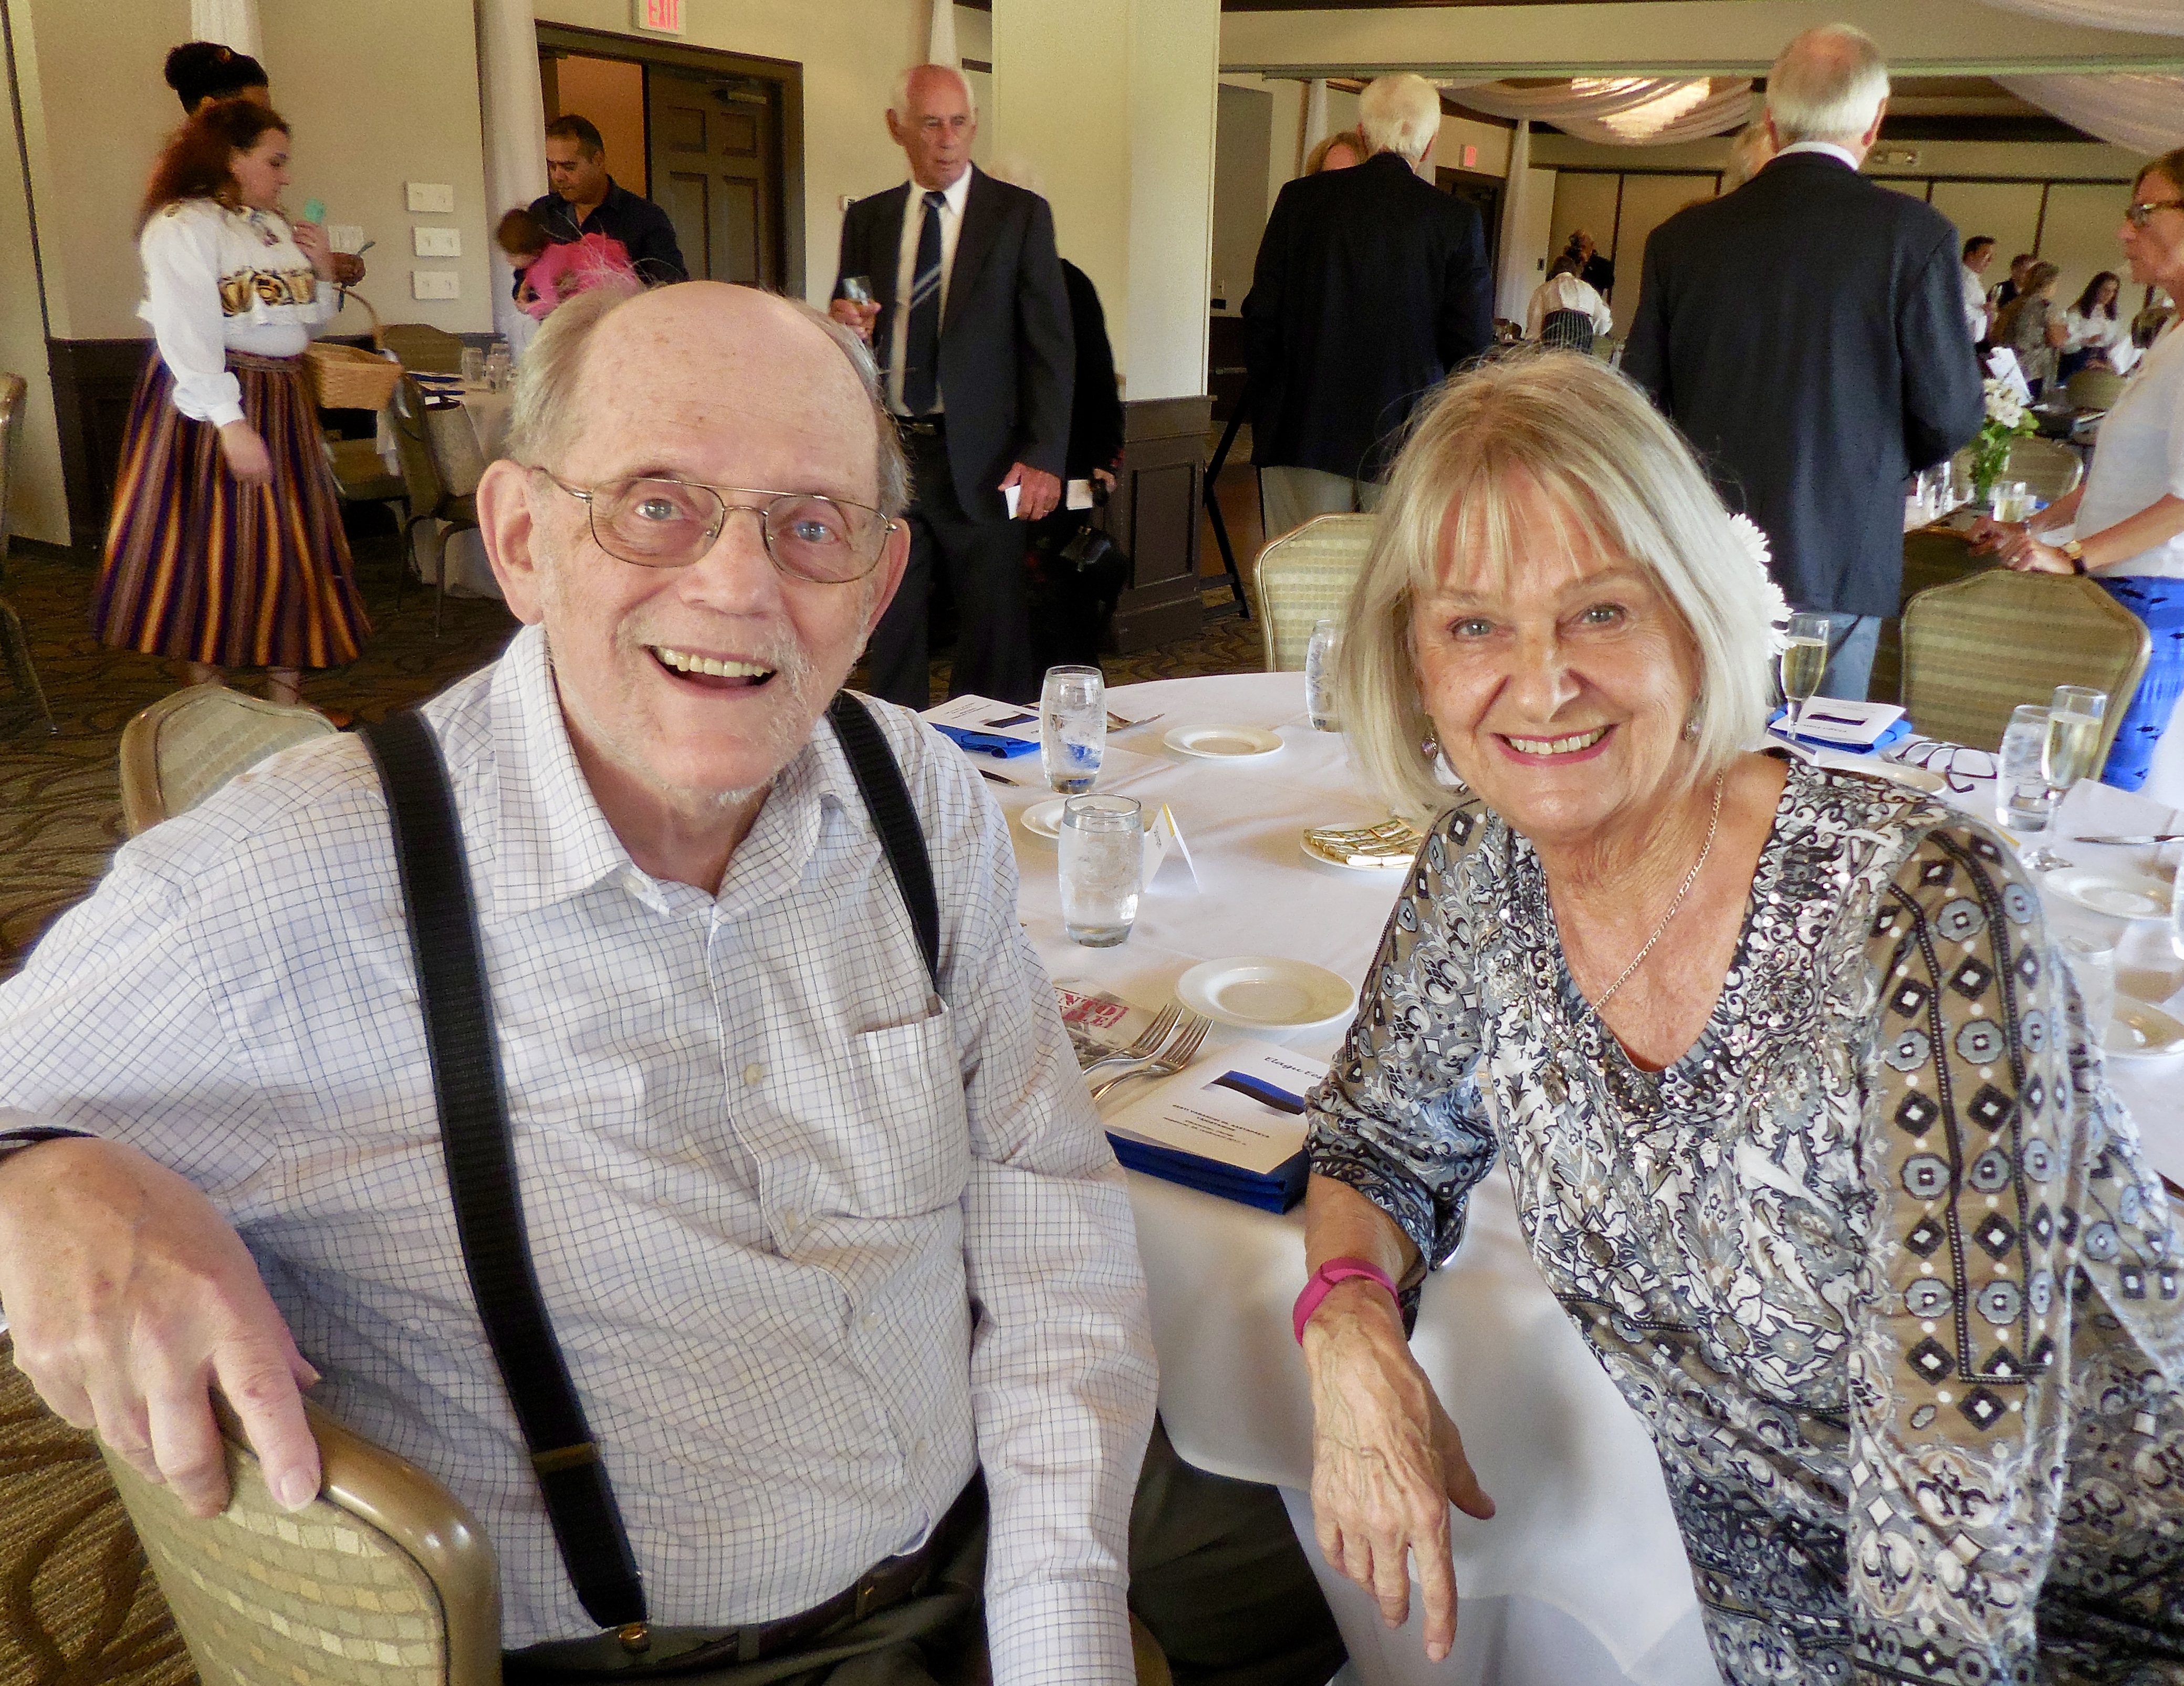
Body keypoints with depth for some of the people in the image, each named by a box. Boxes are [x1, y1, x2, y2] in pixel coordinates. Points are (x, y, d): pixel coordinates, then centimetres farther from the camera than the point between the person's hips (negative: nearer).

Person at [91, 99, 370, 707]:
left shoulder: (272, 226, 13)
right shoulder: (183, 224, -11)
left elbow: (306, 320, 21)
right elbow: (187, 333, -21)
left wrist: (322, 274, 3)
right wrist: (231, 422, -29)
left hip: (281, 401, 8)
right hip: (214, 398, -8)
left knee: (291, 548, 9)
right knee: (214, 548, -1)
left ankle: (287, 706, 19)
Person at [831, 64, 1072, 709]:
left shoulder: (1020, 214, 2)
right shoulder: (866, 219, 12)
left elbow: (1050, 345, -2)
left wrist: (1044, 457, -10)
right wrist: (846, 329, -8)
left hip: (979, 459, -3)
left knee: (995, 647, 0)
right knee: (891, 639, 7)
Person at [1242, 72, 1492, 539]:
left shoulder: (1300, 198, 1)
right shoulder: (1457, 220, -2)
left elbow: (1261, 314, 2)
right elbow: (1474, 342, -3)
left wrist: (1269, 408, 12)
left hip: (1304, 431, 1)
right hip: (1408, 439, -1)